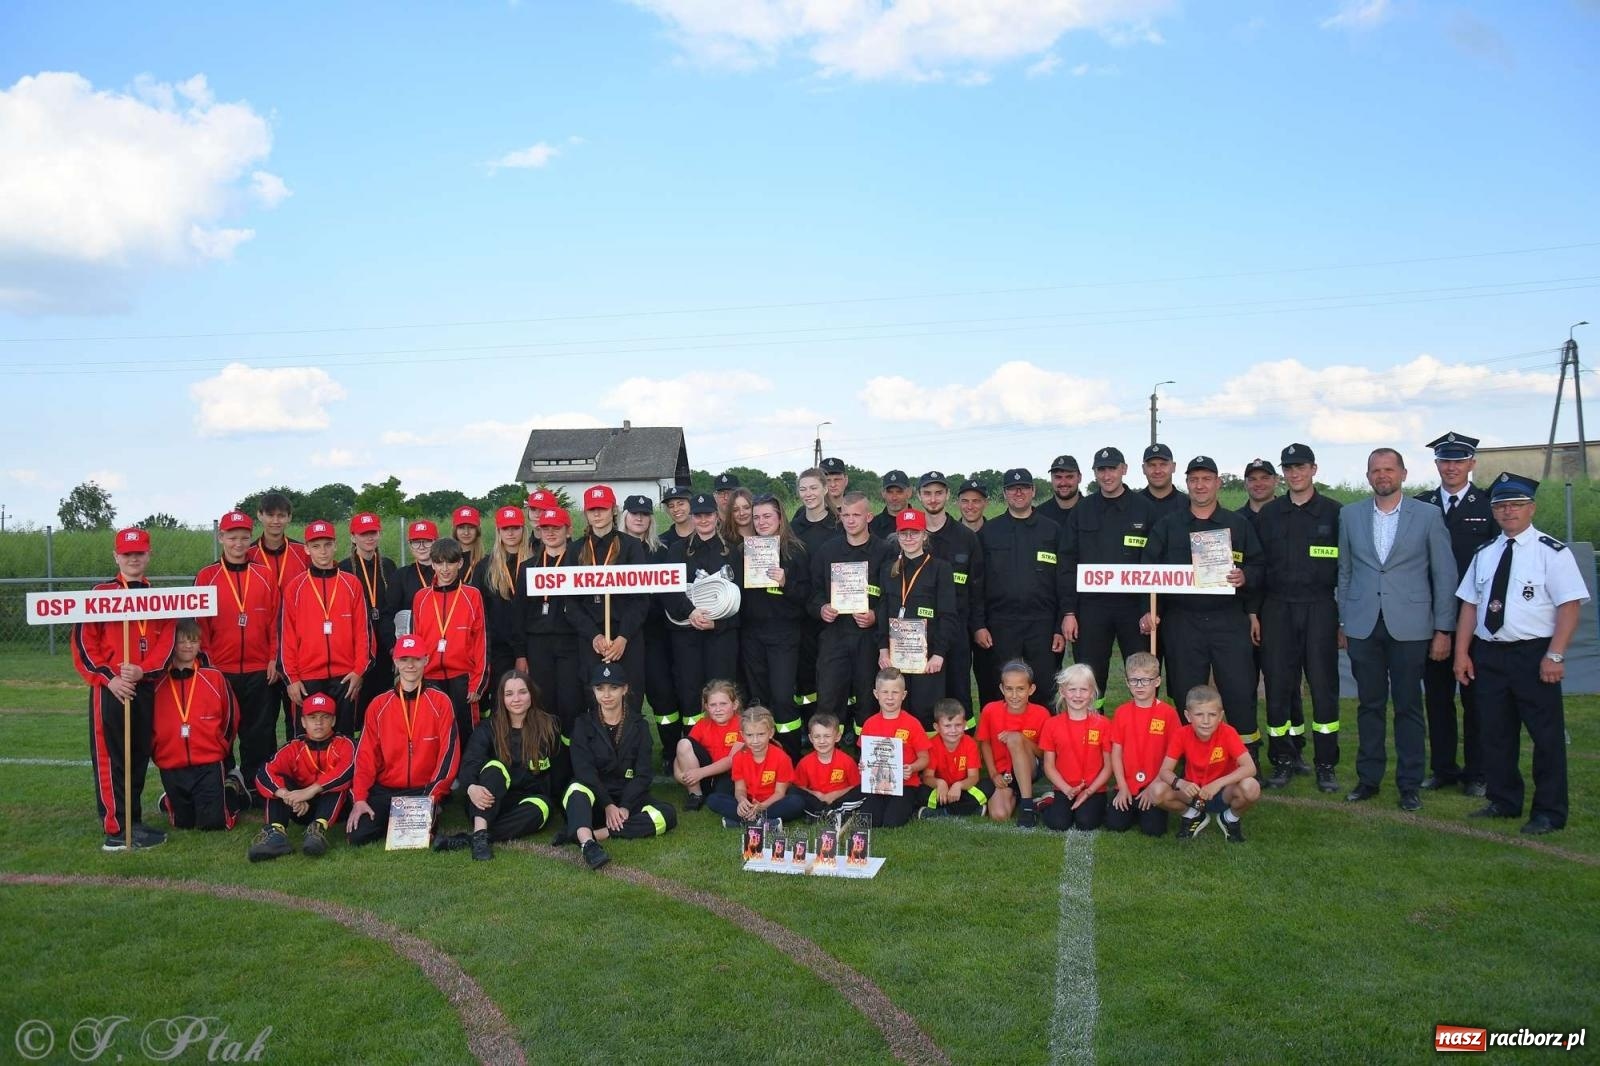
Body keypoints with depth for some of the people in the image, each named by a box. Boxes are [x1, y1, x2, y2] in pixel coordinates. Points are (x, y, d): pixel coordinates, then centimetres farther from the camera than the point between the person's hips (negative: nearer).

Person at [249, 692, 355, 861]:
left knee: (338, 779, -27)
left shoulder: (344, 745, -3)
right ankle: (276, 832, -36)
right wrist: (289, 797, -35)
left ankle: (319, 828, -45)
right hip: (302, 809, 2)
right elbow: (264, 774, -16)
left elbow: (349, 770, -28)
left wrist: (311, 790, -37)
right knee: (279, 780, -16)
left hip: (334, 808, -2)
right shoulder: (293, 749, 3)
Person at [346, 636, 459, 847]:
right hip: (384, 790, 3)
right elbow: (366, 755, 2)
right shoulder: (379, 705, 7)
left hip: (424, 791, -2)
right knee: (356, 835, -19)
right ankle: (391, 820, 11)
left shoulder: (440, 702, -1)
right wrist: (359, 799, -10)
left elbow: (448, 752, -6)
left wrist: (433, 795, -16)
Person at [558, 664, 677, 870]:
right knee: (577, 790, -35)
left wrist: (625, 807, -16)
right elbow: (584, 770, -6)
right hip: (595, 797, -1)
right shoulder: (583, 724, 7)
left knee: (667, 814, -28)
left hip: (628, 797, 1)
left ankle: (590, 834, -36)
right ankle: (587, 844, -59)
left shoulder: (637, 725, 9)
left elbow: (642, 773, 0)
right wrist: (608, 805, -20)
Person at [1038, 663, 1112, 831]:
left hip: (1094, 790, 0)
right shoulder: (1052, 725, 0)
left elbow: (1108, 765, -1)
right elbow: (1049, 765, 2)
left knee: (1086, 822, -25)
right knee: (1057, 822, -23)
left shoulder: (1103, 724, -3)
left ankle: (1095, 806, 6)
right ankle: (1052, 803, 7)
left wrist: (1089, 791, -12)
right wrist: (1068, 790, -12)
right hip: (1064, 790, 0)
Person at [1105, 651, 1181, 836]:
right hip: (1127, 786, 2)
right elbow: (1116, 753, 3)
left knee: (1153, 829, -18)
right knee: (1115, 824, -14)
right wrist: (1123, 787, -5)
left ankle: (1148, 808, 14)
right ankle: (1133, 807, 16)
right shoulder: (1121, 712, 2)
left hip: (1155, 787, -2)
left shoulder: (1168, 712, -6)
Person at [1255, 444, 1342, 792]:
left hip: (1320, 608, -2)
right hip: (1277, 609, 2)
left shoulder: (1333, 513, 4)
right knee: (1279, 685, 3)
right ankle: (1285, 759, 14)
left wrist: (1344, 614, -1)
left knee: (1323, 685, 0)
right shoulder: (1269, 513, 10)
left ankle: (1326, 764, 10)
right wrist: (1256, 612, 1)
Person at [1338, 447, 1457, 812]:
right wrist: (1342, 622, 8)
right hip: (1363, 625, 2)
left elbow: (1444, 574, 1)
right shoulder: (1350, 515, 8)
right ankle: (1368, 778, 18)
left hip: (1409, 626, -2)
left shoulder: (1428, 516, 1)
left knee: (1408, 706, 4)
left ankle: (1409, 785, 14)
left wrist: (1443, 629, -2)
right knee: (1369, 704, 8)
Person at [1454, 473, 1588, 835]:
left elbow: (1570, 606, -12)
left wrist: (1555, 655, -18)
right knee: (1495, 732, 13)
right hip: (1488, 653, 6)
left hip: (1534, 655, -5)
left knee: (1546, 734, 2)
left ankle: (1549, 812, 13)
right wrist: (1462, 653, 5)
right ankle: (1503, 801, 26)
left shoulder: (1552, 552, -6)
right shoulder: (1484, 554, 11)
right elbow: (1469, 605, 11)